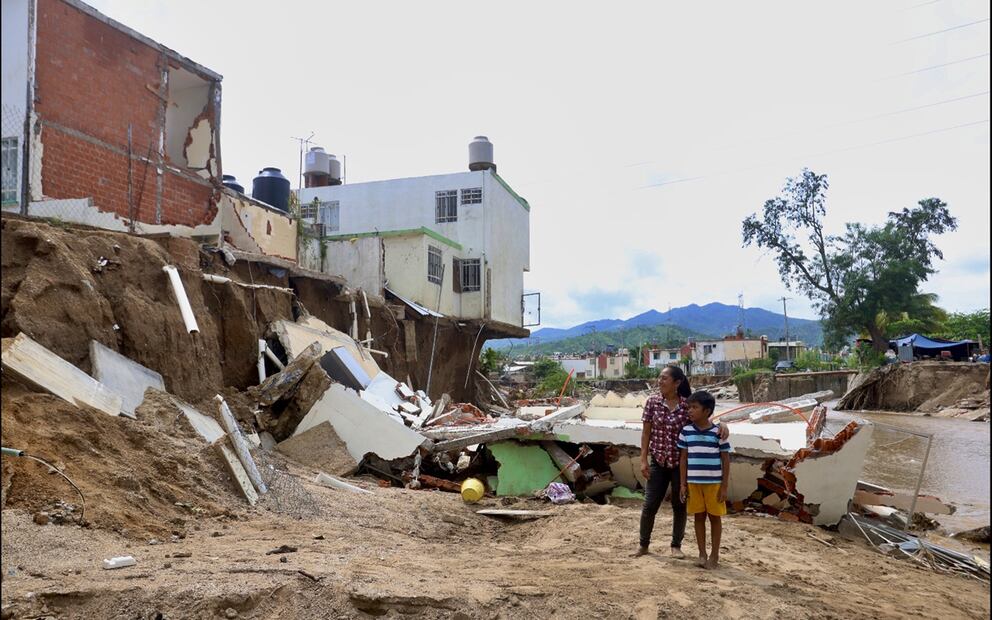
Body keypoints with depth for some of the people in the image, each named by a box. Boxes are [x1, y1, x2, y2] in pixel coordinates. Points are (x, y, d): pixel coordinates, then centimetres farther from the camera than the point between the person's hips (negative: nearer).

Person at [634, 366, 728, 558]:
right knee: (650, 504, 4)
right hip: (658, 462, 1)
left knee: (680, 505, 10)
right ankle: (643, 545, 21)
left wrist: (722, 424, -27)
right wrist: (643, 460, -4)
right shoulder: (652, 401, -5)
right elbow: (646, 432, -1)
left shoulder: (687, 404, -8)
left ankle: (676, 546, 27)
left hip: (681, 463, 0)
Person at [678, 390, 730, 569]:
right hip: (694, 482, 3)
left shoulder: (718, 432, -8)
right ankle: (702, 554, 21)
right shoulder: (686, 431, 1)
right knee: (699, 517, 10)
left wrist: (724, 486, -5)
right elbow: (683, 458, 7)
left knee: (714, 517, 7)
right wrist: (683, 483, 4)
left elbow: (726, 460, -3)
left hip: (714, 483, -3)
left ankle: (714, 555, 19)